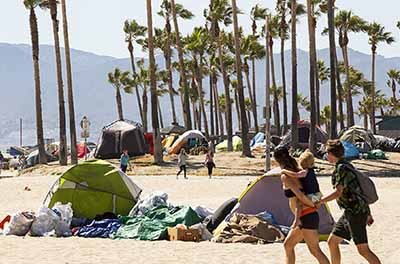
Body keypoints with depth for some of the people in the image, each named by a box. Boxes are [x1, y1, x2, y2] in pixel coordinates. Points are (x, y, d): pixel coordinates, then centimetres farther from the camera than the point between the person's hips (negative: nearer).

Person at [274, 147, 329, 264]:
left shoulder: (285, 176, -14)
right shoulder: (297, 171, 10)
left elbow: (301, 196, -21)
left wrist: (314, 205, -6)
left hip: (307, 217, -9)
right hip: (305, 218, 9)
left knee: (315, 250, -4)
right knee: (288, 244, 17)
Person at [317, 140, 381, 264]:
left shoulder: (341, 168, -14)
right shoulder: (347, 166, 17)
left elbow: (338, 192, -22)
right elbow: (360, 191, 19)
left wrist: (319, 201, -12)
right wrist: (368, 213, 22)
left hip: (355, 212, -10)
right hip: (349, 213, 10)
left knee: (363, 250, -10)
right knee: (332, 242, 15)